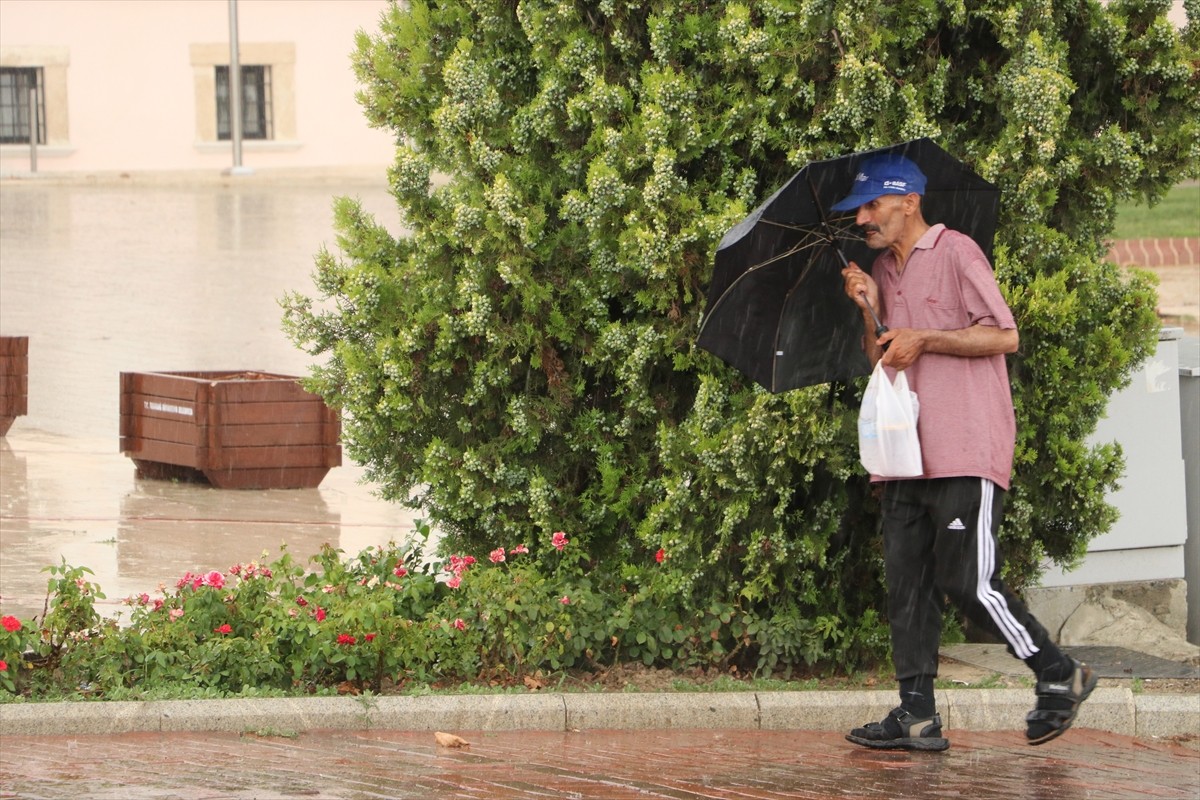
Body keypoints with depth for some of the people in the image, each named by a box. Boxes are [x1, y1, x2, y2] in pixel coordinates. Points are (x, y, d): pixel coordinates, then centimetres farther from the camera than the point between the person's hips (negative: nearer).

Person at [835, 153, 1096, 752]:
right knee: (907, 585, 2)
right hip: (907, 456, 8)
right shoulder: (883, 272, 19)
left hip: (965, 454, -8)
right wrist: (871, 310, 4)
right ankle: (917, 716, 3)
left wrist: (923, 339, -13)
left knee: (967, 582, -10)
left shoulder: (956, 253, -5)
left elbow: (1004, 336, -11)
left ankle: (1059, 676, 6)